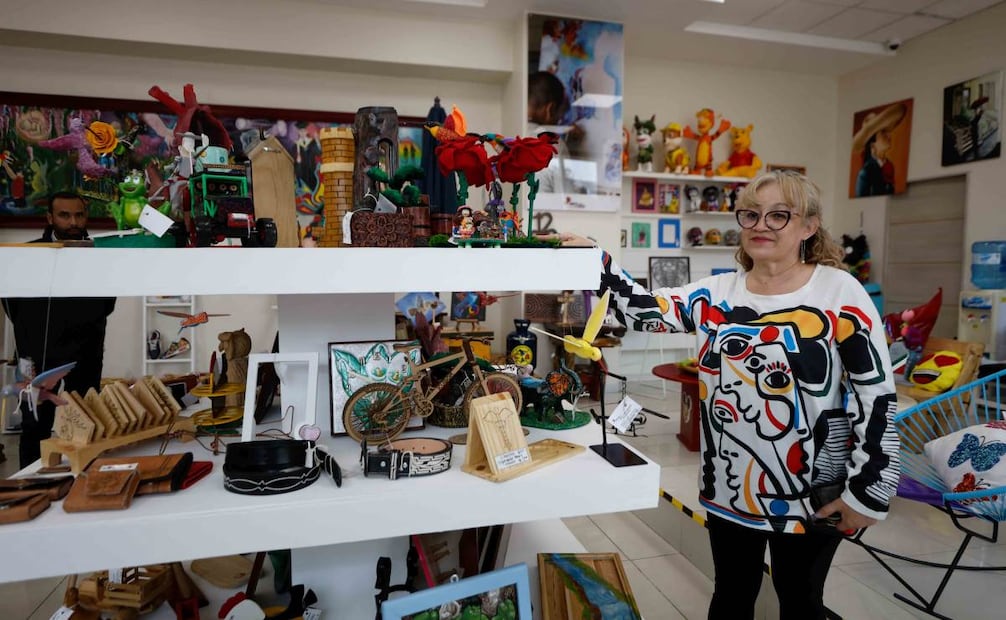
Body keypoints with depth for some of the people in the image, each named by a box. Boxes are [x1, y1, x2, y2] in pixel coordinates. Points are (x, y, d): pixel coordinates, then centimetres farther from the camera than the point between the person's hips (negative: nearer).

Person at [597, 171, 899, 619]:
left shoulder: (840, 293, -11)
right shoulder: (714, 293, -2)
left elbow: (877, 397, -10)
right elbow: (641, 311, -9)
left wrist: (869, 491, -9)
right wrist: (595, 261, -22)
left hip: (813, 494, -2)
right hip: (728, 486, 3)